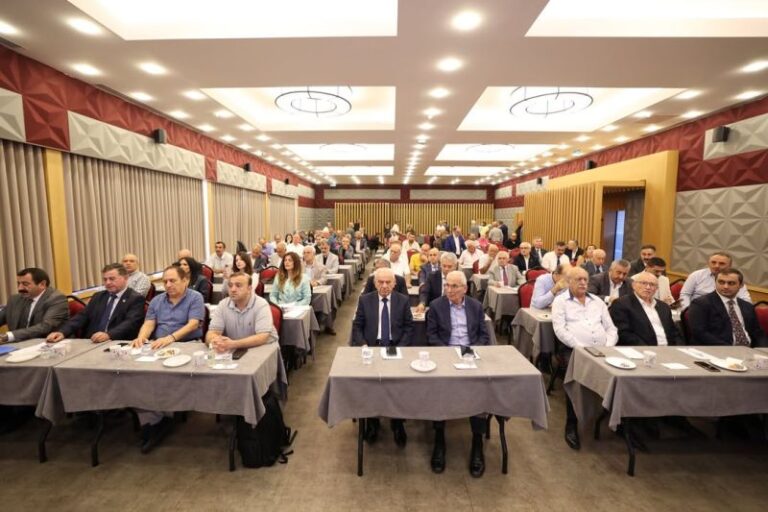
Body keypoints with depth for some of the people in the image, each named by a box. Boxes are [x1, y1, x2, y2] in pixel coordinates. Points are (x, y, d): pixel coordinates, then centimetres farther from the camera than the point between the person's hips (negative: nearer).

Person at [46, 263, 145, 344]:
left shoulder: (136, 299, -3)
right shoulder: (98, 296, 20)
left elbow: (130, 323, -16)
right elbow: (82, 317, 10)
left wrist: (108, 335, -32)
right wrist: (62, 332, -8)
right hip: (91, 343, 5)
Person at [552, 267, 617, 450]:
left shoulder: (598, 301, 22)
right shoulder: (560, 301, 5)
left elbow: (611, 328, 17)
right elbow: (560, 329, -7)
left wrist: (608, 347, -2)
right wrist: (581, 347, -16)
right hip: (575, 350, -4)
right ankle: (571, 425, -15)